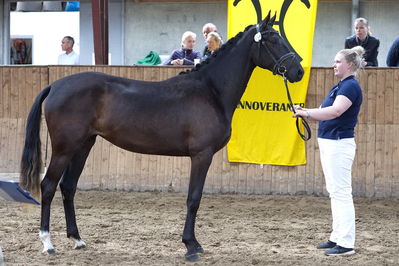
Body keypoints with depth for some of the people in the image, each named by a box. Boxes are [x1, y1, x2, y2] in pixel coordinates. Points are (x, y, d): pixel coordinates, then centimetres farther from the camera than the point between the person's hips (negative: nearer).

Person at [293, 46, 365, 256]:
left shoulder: (351, 86, -14)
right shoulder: (340, 87, 17)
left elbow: (335, 111, -29)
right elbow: (327, 115, 18)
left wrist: (307, 112, -34)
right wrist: (307, 113, 2)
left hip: (340, 144, -11)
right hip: (329, 144, 11)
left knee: (341, 193, -9)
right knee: (334, 193, 14)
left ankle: (346, 243, -8)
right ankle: (337, 237, 20)